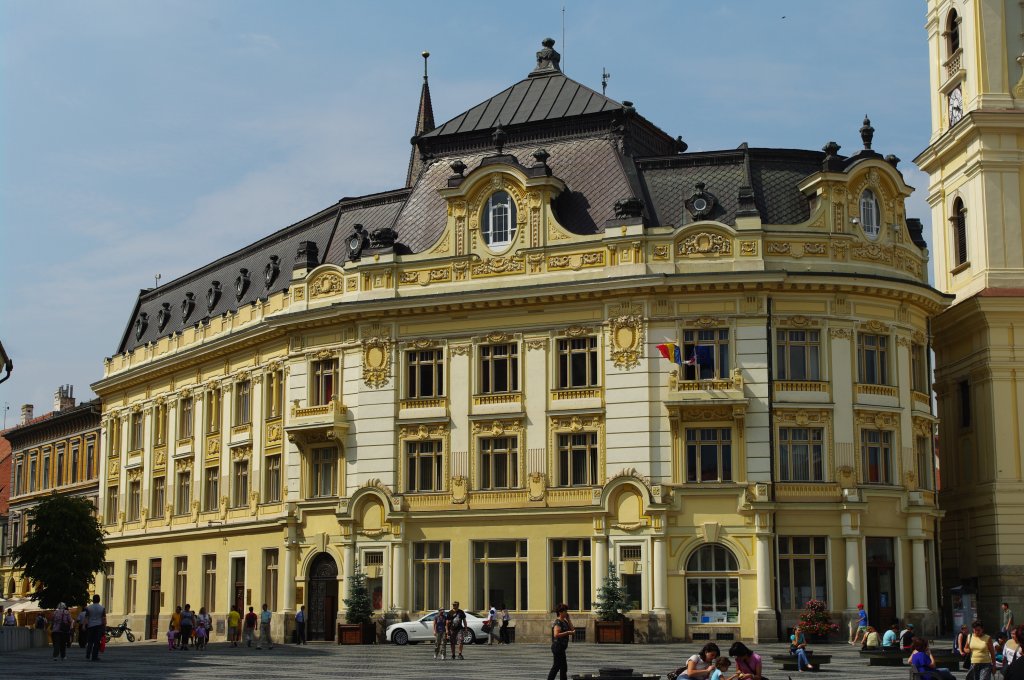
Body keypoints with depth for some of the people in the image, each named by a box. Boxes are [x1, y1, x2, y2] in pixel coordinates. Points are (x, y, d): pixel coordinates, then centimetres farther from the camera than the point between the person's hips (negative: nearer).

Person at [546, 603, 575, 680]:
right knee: (563, 667, -5)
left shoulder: (564, 621, 13)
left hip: (561, 647, 10)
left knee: (556, 667, 13)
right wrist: (567, 632, -25)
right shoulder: (558, 622, -16)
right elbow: (556, 635, -28)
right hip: (558, 647, -10)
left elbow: (572, 630, 9)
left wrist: (568, 619, 6)